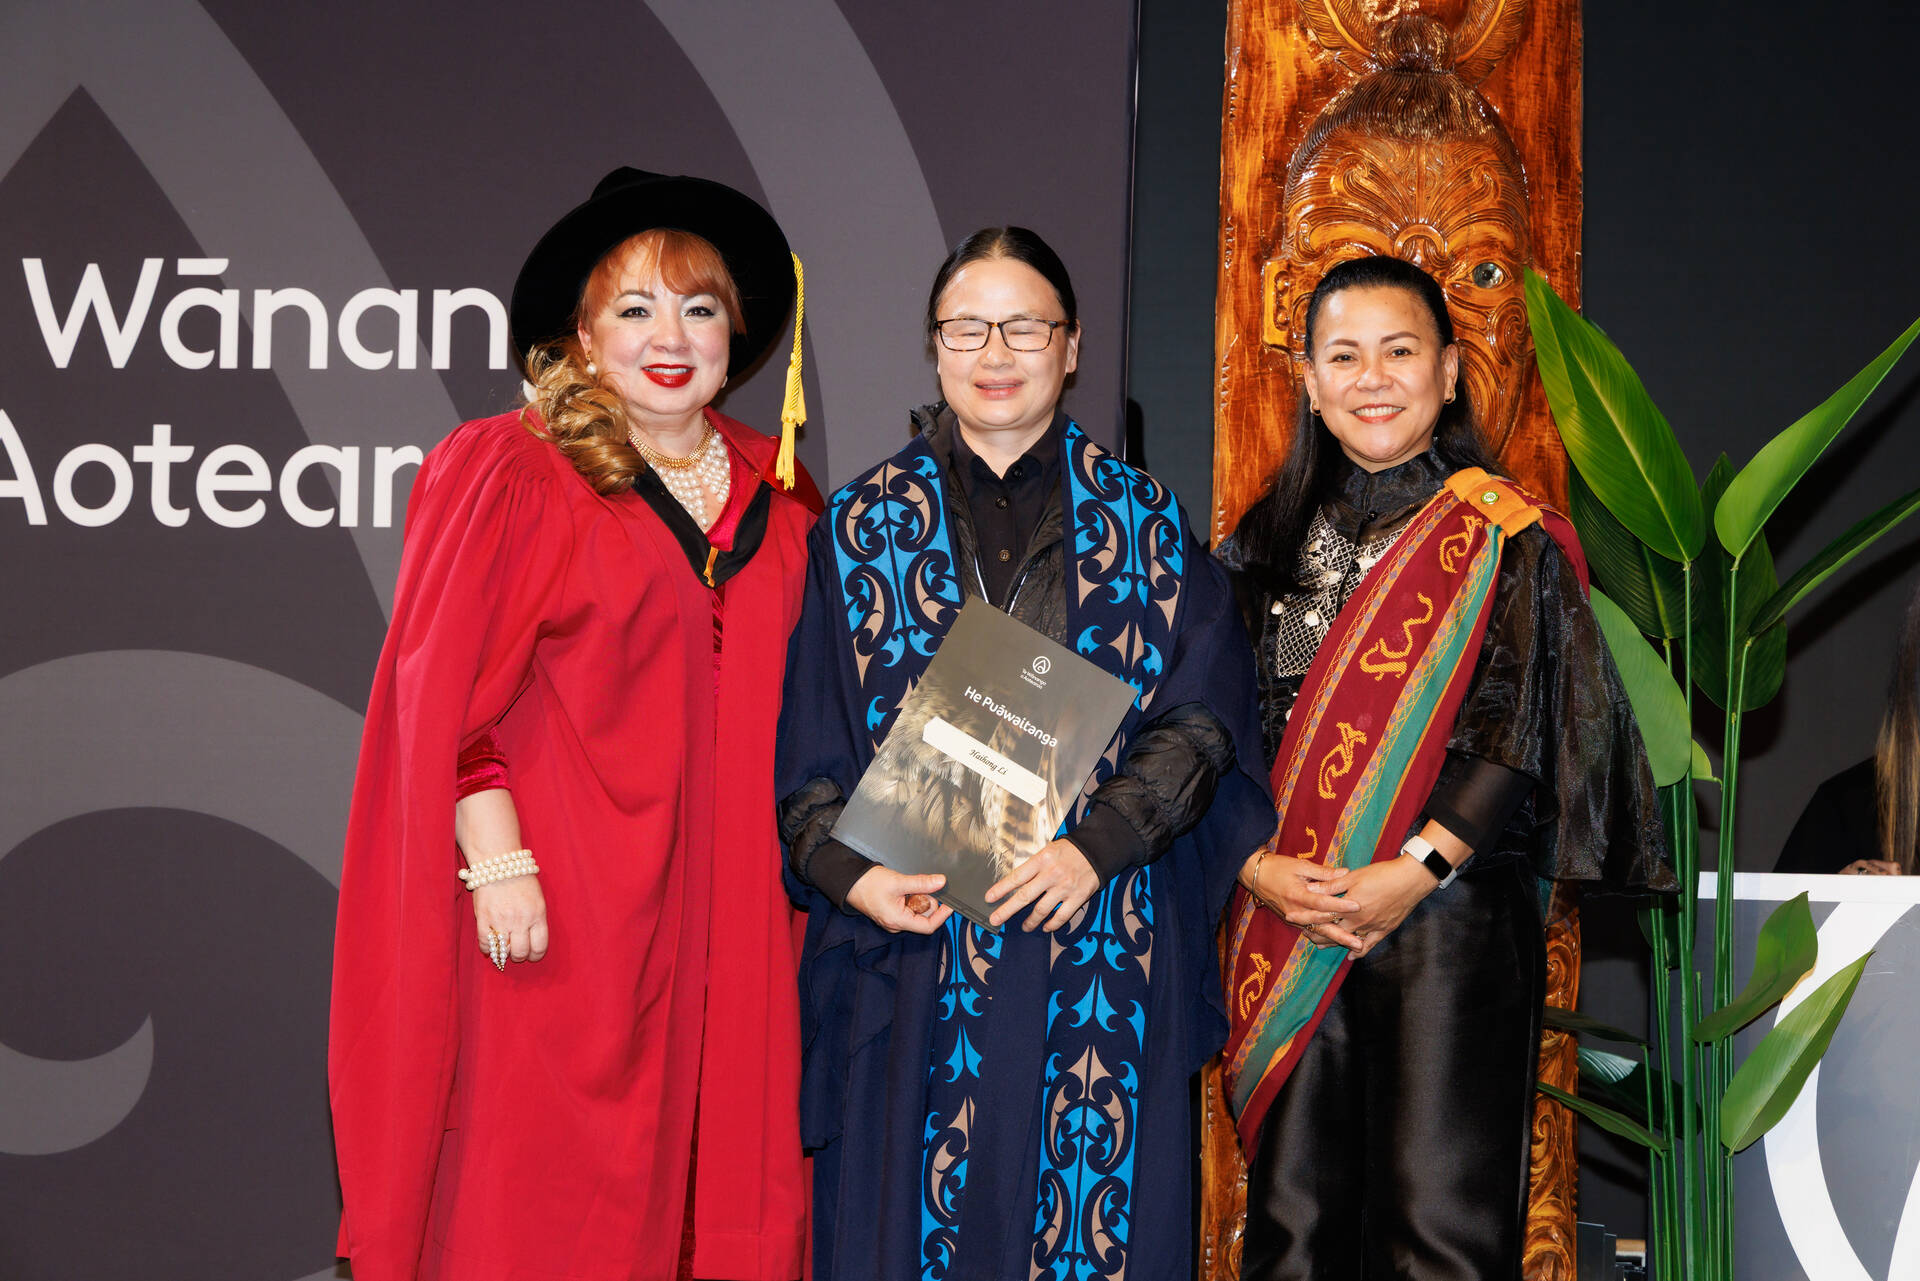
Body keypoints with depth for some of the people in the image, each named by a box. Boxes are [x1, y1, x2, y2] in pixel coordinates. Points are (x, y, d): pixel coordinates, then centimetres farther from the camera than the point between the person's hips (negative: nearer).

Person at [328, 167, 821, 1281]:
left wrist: (805, 859, 9)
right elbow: (445, 692, -7)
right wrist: (498, 861, -14)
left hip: (730, 915, 5)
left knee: (722, 1173, 8)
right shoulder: (510, 475, -4)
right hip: (561, 906, -5)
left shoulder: (778, 495, 12)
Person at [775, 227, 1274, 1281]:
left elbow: (1200, 718, -1)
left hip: (1099, 950, 0)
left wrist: (1097, 845, -16)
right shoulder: (861, 526, 7)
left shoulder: (1145, 525, 7)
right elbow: (803, 746, 4)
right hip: (910, 942, 0)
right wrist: (847, 870, -13)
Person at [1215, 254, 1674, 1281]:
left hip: (1452, 916, -3)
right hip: (1286, 922, 4)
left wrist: (1416, 870, -16)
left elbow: (1521, 734, -7)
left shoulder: (1505, 539, 1)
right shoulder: (1270, 542, 12)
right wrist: (1258, 865, -9)